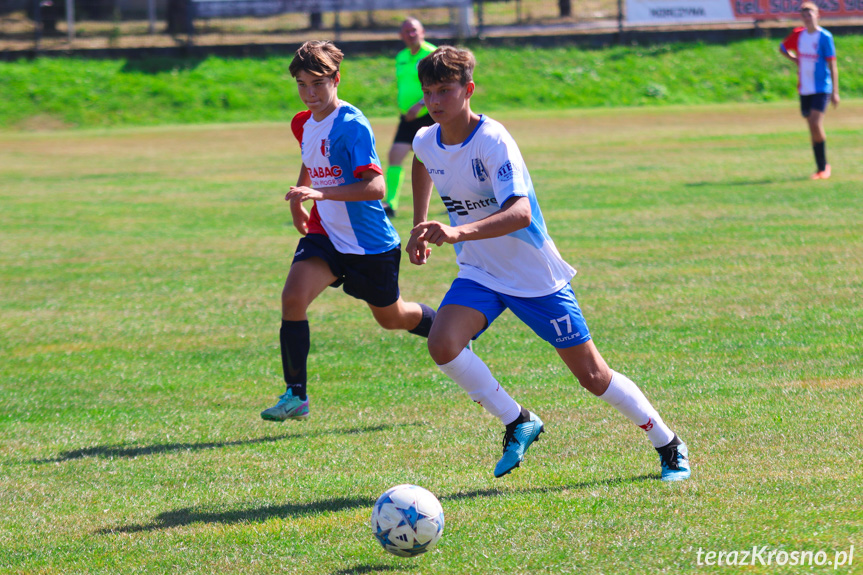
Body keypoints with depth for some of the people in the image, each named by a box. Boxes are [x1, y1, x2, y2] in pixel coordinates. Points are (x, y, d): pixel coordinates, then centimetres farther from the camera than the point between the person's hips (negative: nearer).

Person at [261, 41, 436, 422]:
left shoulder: (352, 126, -22)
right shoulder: (303, 124, 4)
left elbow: (376, 187, -32)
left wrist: (320, 193, -41)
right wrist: (298, 200, 16)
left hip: (370, 244, -5)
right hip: (325, 233, 5)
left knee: (392, 318, 15)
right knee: (293, 296, -20)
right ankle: (295, 395, -13)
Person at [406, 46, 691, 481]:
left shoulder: (493, 141, -24)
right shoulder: (426, 142, -4)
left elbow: (520, 213, -38)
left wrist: (458, 233, -51)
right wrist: (421, 227, 20)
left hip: (536, 276, -5)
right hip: (479, 274, 5)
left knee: (592, 375, 0)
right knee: (442, 345, -23)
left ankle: (669, 447, 21)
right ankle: (517, 424, -2)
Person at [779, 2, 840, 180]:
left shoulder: (825, 37, -8)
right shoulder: (798, 35, 7)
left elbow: (832, 65, -7)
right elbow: (783, 48, 26)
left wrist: (835, 92, -10)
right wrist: (795, 60, 7)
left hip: (821, 88, -5)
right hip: (804, 89, 5)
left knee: (816, 124, -18)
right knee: (812, 128, 7)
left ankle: (824, 166, -6)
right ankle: (821, 167, 15)